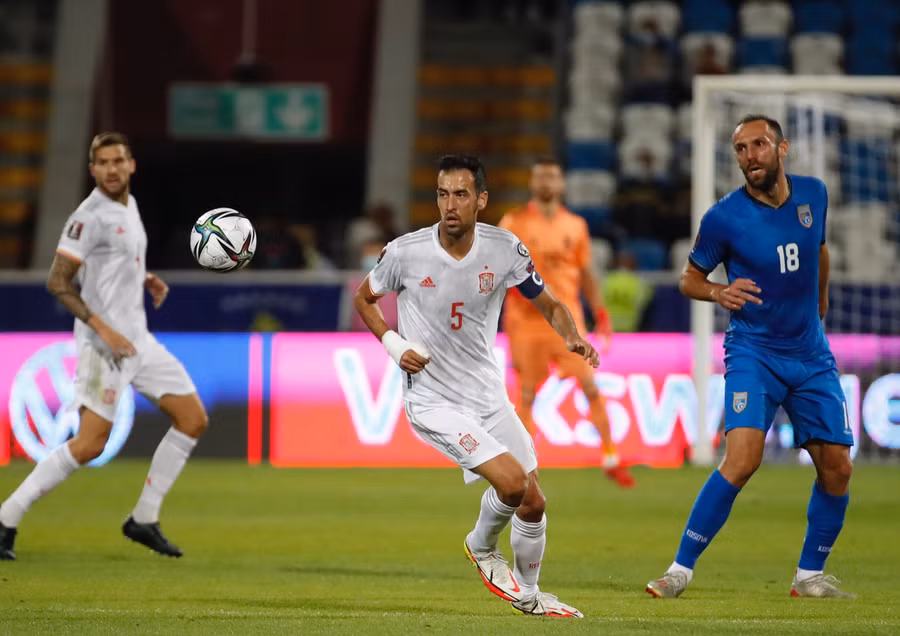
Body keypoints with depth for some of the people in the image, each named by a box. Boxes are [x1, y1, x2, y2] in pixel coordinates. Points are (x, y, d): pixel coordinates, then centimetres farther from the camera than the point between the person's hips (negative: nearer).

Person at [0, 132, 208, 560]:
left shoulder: (129, 206, 13)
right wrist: (103, 329, -24)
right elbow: (57, 282, -17)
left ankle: (144, 519, 14)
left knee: (193, 419, 8)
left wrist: (146, 281, 9)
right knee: (90, 443, -16)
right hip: (103, 345, -9)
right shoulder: (90, 217, -15)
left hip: (137, 338, 9)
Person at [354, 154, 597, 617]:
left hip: (488, 395, 4)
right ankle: (482, 548, 9)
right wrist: (393, 344, -10)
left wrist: (572, 338, -15)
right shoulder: (405, 253, -14)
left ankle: (529, 594, 33)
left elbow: (549, 306, 5)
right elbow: (364, 298, 6)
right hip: (432, 401, -4)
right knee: (512, 480, -22)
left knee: (533, 503, 8)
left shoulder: (505, 249, -8)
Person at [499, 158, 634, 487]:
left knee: (591, 386, -4)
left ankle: (611, 459, 4)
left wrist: (601, 313, 7)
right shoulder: (514, 223, 1)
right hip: (526, 321, -2)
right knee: (527, 395, 1)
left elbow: (586, 274, 14)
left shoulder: (575, 226, 8)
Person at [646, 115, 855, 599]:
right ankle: (681, 569, -15)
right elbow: (689, 278, 0)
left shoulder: (813, 194, 0)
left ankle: (809, 576, 21)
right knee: (743, 459, -23)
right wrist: (718, 292, -22)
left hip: (811, 354, 5)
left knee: (837, 468, 3)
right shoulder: (724, 217, -12)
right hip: (753, 352, -5)